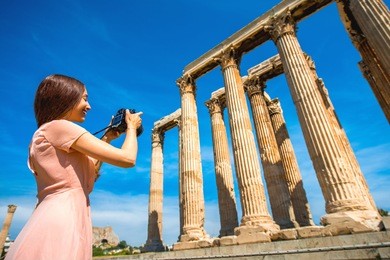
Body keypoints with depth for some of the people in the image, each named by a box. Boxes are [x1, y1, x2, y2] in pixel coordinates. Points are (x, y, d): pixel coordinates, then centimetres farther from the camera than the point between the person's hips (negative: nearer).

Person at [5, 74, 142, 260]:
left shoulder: (43, 134, 18)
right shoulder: (61, 127, -10)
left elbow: (87, 176, 23)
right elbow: (127, 159, -16)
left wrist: (106, 139, 20)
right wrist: (131, 126, 3)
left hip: (52, 220, 10)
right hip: (61, 222, -10)